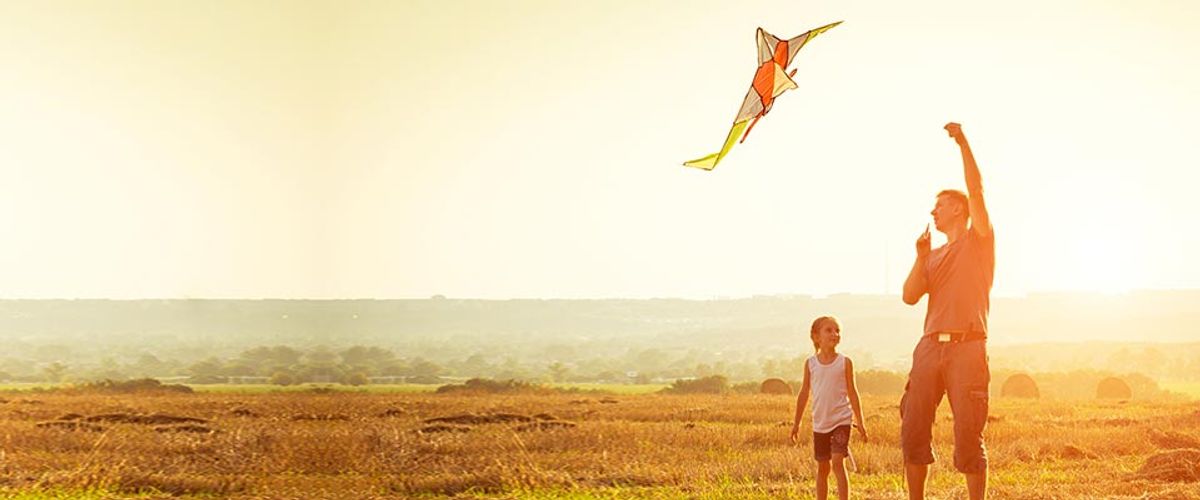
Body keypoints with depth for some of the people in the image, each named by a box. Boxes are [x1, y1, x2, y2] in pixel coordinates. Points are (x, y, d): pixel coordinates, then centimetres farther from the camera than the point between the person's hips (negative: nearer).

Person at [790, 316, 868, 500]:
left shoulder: (844, 362, -1)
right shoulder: (810, 364, 3)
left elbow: (852, 392, 2)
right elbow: (804, 393, 9)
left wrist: (859, 422, 1)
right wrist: (796, 423, 10)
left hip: (841, 420, -3)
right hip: (820, 422, 3)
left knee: (838, 462, -15)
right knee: (822, 467, 10)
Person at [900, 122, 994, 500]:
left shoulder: (978, 240, 7)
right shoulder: (934, 256, 23)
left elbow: (976, 189, -7)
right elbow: (910, 296, 11)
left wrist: (962, 143, -12)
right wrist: (921, 257, 1)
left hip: (967, 347, -6)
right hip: (930, 345, 6)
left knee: (968, 434, -7)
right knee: (913, 429, 1)